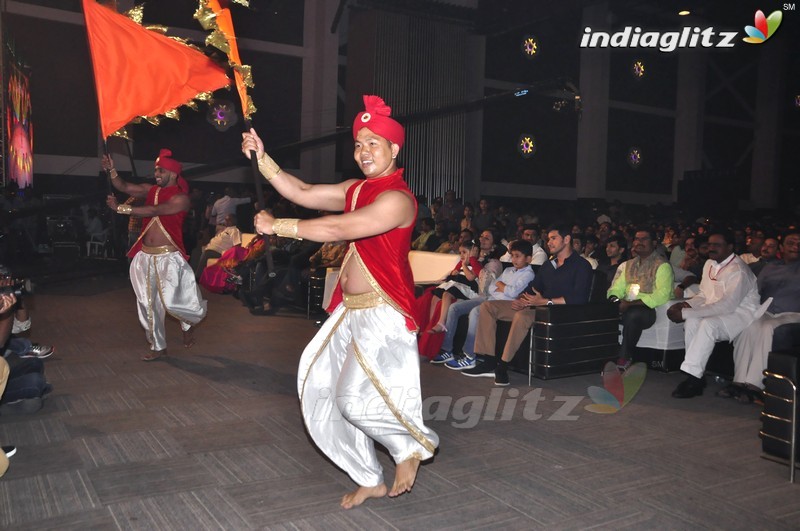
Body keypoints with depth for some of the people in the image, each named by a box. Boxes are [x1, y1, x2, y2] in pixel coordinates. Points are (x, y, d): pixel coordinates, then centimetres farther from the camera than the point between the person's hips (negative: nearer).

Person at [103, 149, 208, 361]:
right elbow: (124, 187, 6)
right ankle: (158, 346, 21)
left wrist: (121, 208, -23)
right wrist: (111, 170, -11)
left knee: (172, 301, -11)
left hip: (168, 257, -6)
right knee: (148, 303, 8)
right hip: (145, 256, 6)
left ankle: (187, 325, 25)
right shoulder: (151, 190, 9)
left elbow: (154, 211, -21)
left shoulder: (181, 198, -10)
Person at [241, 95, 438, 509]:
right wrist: (262, 159, 5)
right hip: (349, 311, 9)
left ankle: (412, 446, 16)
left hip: (384, 313, -9)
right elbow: (302, 193, 12)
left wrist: (277, 226, -15)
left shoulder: (397, 198, -16)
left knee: (357, 397, -17)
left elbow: (336, 230, -22)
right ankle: (369, 480, 24)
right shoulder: (356, 189, 13)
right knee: (319, 391, 9)